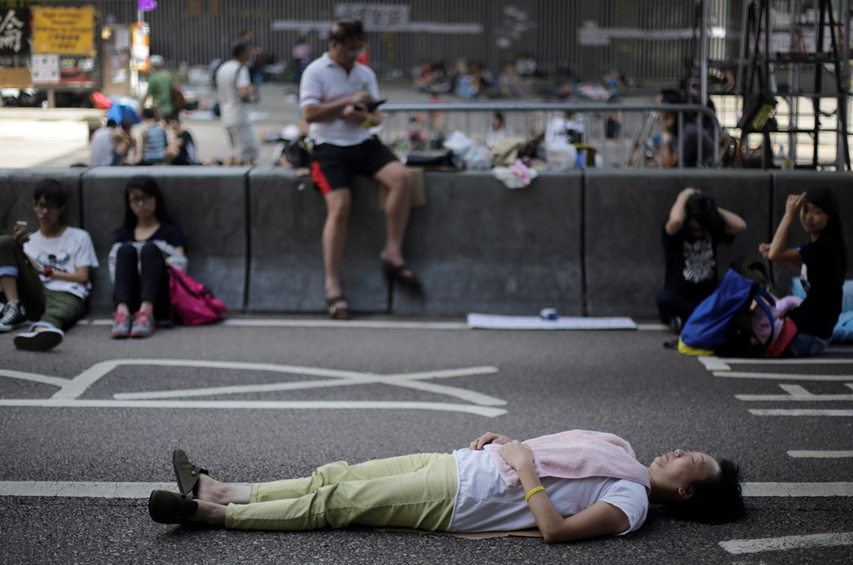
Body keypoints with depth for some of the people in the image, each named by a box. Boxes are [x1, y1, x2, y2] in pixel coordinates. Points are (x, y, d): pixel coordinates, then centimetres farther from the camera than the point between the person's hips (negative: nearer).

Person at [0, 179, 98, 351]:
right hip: (35, 296, 4)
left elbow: (82, 278, 8)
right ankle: (14, 308, -25)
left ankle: (40, 330, -85)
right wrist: (18, 246, -4)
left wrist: (45, 271, 6)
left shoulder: (79, 237, 19)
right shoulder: (29, 239, 28)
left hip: (67, 294, -4)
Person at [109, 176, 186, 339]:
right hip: (129, 299, 2)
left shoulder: (171, 232, 21)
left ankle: (146, 311, -49)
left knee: (150, 249, -24)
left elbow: (179, 264, 6)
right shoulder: (124, 234, 28)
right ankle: (122, 311, -48)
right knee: (126, 250, -22)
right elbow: (114, 263, 13)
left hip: (159, 299, -1)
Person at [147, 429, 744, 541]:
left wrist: (525, 465, -18)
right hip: (458, 465, 8)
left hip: (459, 501, -8)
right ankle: (222, 492, 10)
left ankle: (211, 513, -5)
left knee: (335, 502, -9)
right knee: (339, 474, 4)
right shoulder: (625, 465, 14)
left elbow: (556, 528, -24)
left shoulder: (630, 502, -12)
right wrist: (507, 442, 8)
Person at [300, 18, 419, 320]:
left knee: (401, 178, -22)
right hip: (330, 148, -5)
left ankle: (393, 252, -14)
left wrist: (364, 116, -10)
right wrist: (349, 101, -9)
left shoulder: (366, 74, 17)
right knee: (339, 207, -23)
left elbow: (376, 117, 15)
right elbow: (310, 113, -9)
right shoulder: (315, 72, 1)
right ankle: (332, 285, -19)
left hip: (365, 144, 5)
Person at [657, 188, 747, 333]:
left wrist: (714, 209, -1)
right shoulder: (676, 231, -4)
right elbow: (675, 221, -30)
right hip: (678, 300, -3)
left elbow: (740, 225, -8)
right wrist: (683, 197, -11)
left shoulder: (713, 230, 9)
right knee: (665, 299, -41)